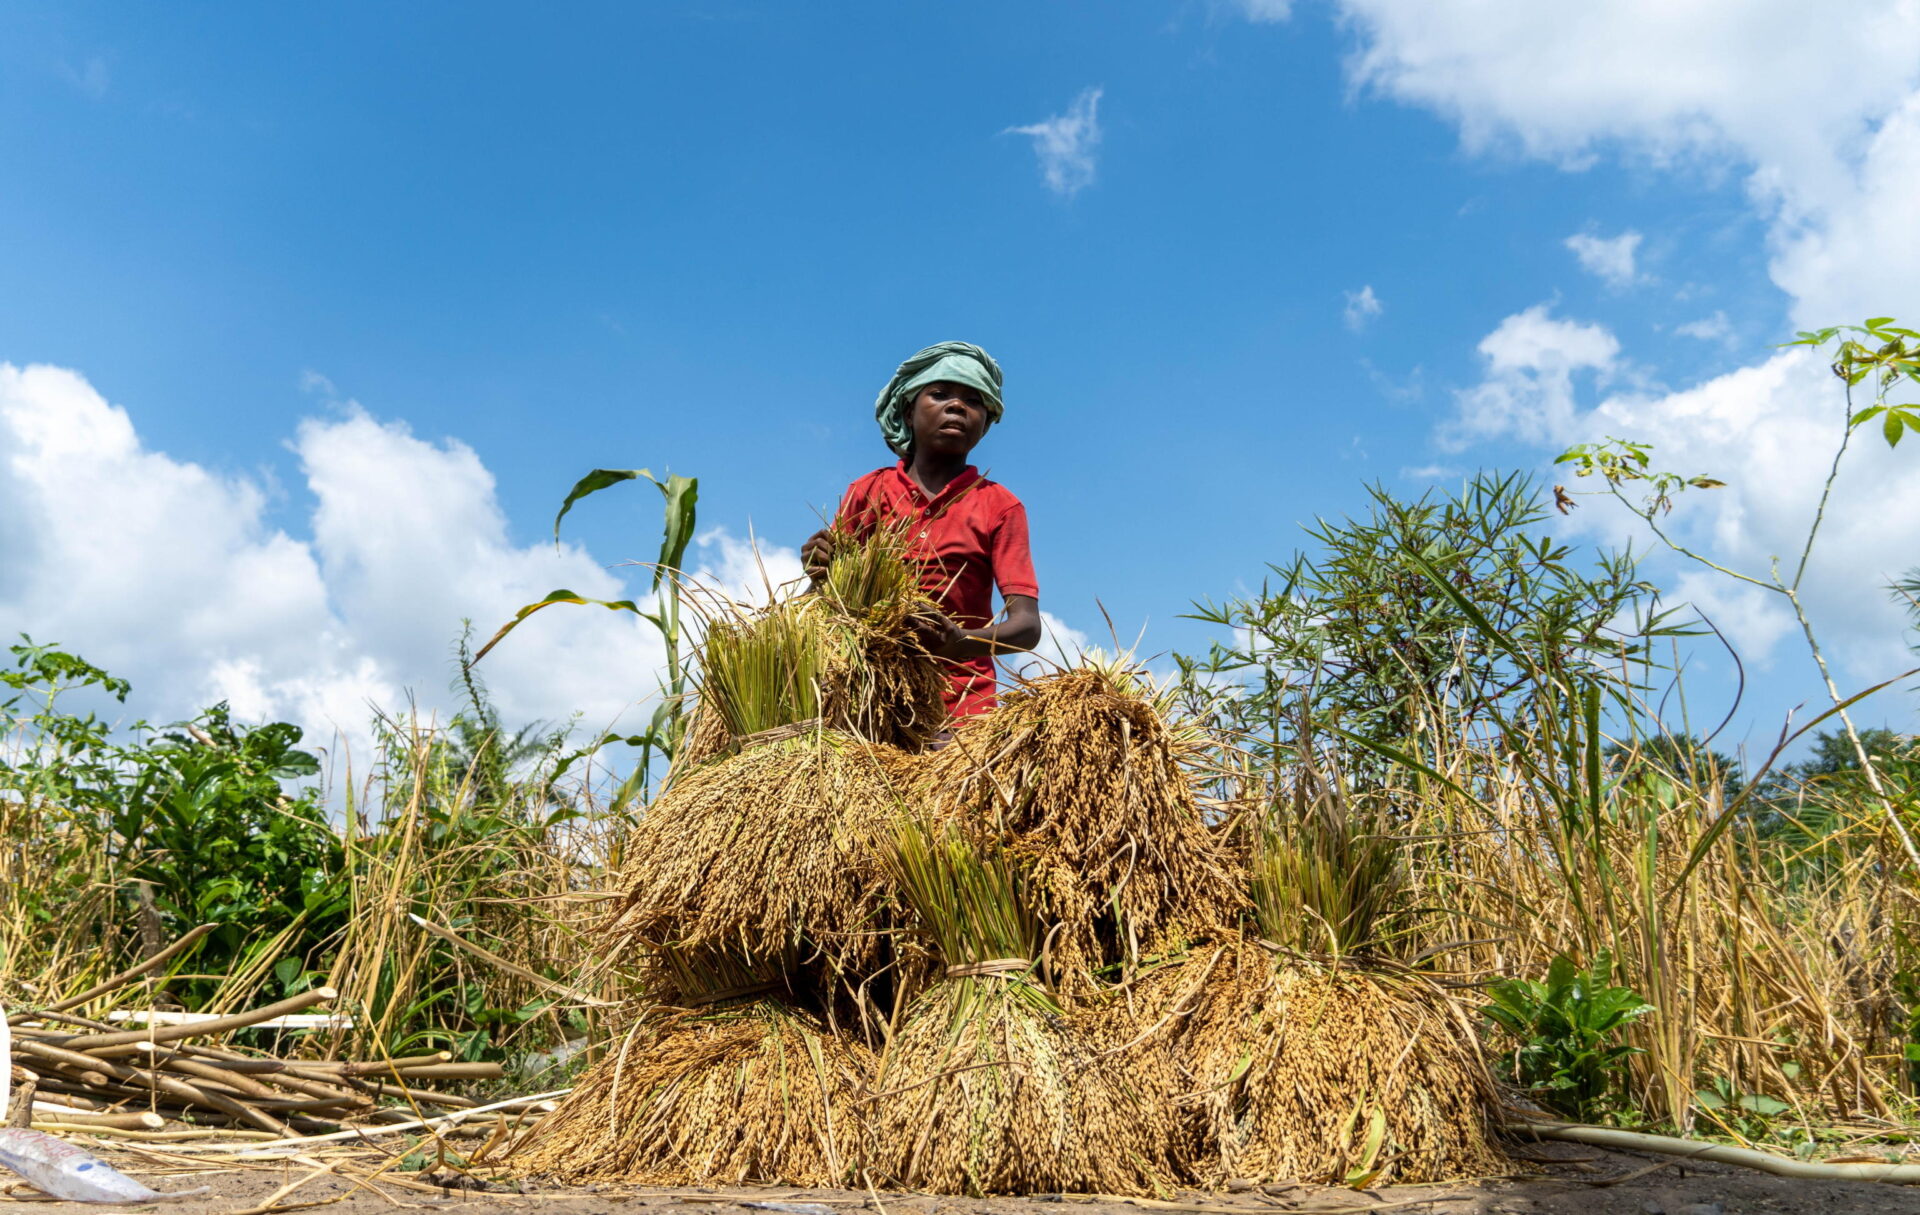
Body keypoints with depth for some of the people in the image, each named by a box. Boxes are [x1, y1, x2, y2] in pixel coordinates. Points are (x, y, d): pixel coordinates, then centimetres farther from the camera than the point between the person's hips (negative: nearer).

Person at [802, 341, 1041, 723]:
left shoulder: (998, 506, 4)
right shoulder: (867, 492, 9)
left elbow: (1027, 625, -6)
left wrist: (961, 644, -26)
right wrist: (820, 574, -15)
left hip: (960, 702, -1)